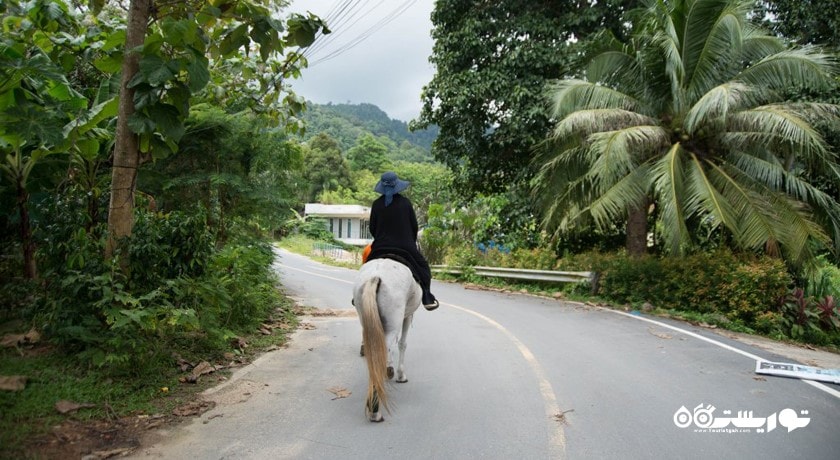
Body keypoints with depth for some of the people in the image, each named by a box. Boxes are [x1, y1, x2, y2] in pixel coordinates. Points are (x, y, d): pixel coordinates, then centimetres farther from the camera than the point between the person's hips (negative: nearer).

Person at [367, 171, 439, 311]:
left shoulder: (377, 204, -2)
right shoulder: (405, 202, -4)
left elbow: (372, 227, 3)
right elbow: (414, 226, 1)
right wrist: (412, 242, 17)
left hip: (381, 247, 2)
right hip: (405, 246, -1)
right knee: (423, 267, 15)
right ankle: (427, 298, 9)